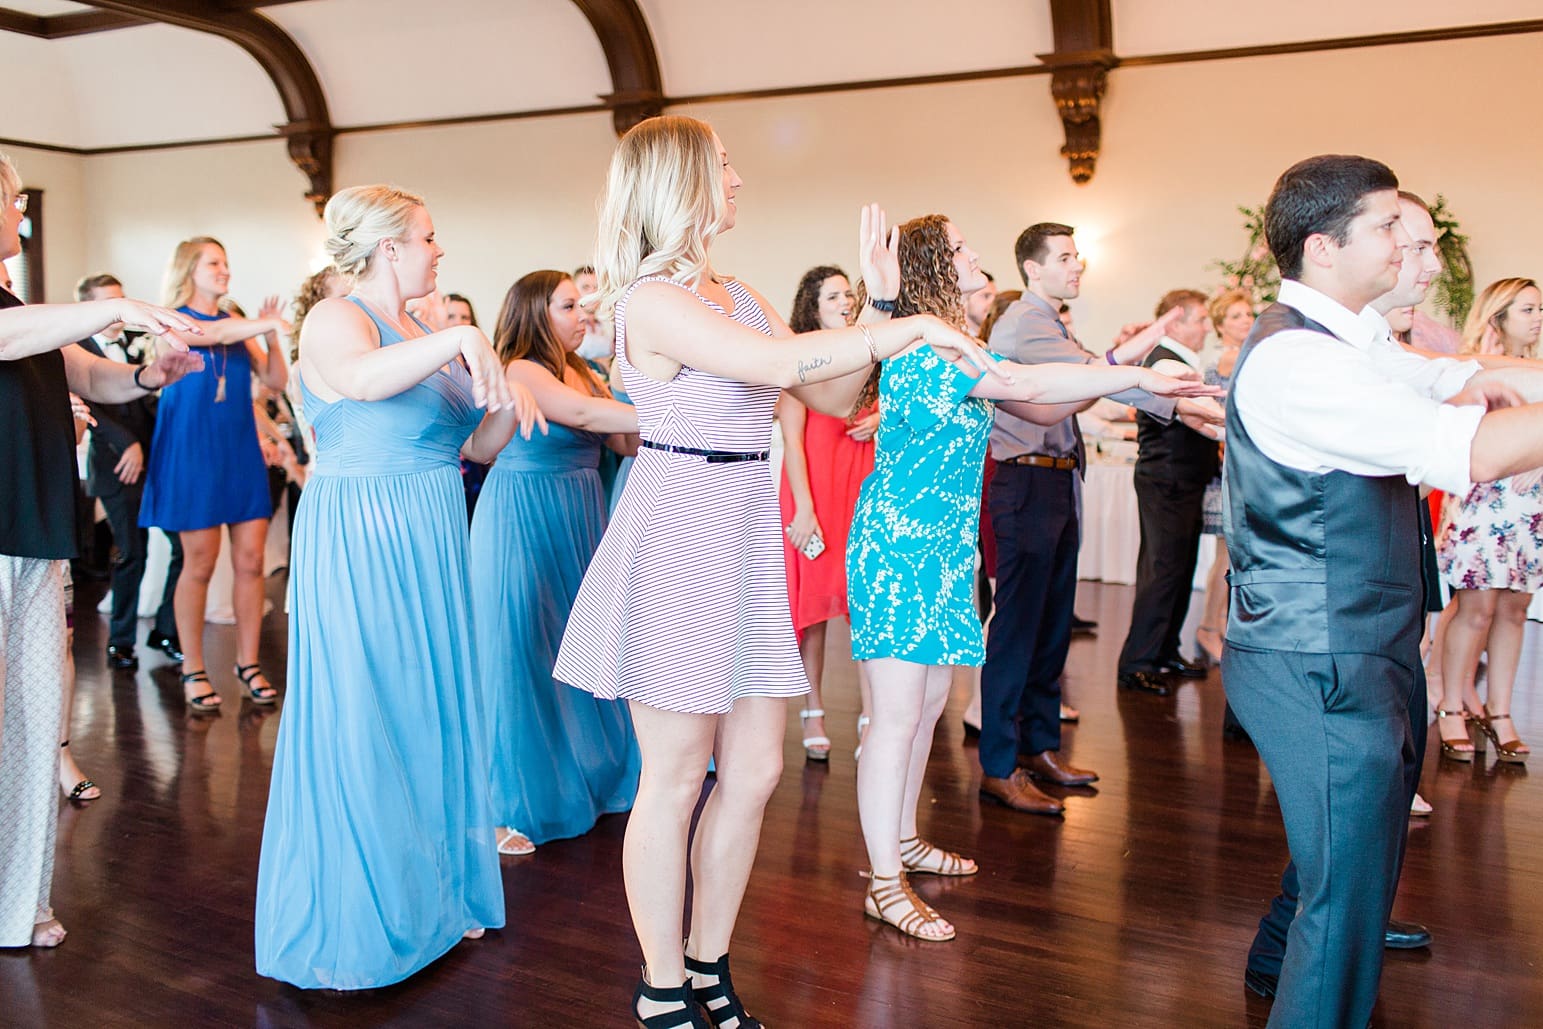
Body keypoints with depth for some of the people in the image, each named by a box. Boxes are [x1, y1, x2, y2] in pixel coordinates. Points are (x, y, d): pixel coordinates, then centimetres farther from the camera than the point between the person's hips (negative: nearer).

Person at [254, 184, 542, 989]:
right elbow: (363, 380, -34)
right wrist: (460, 338, -40)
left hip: (427, 545, 8)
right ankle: (348, 927, 13)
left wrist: (509, 401, -3)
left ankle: (430, 894, 28)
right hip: (359, 540, -8)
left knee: (431, 717, 13)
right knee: (360, 727, -2)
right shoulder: (336, 320, -9)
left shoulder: (419, 334, 14)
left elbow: (476, 447, 15)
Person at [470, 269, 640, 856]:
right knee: (520, 656, -2)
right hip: (523, 522, -7)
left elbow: (626, 443, 6)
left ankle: (586, 774, 26)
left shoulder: (582, 374, 14)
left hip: (578, 522, 8)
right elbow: (583, 416, -26)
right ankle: (507, 807, 8)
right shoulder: (520, 372, -11)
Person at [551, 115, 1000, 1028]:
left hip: (745, 536, 8)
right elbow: (779, 363, -25)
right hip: (678, 532, -8)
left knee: (755, 768, 11)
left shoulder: (738, 295, 14)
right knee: (676, 778, 3)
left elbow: (832, 395, 12)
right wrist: (910, 328, -18)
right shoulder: (650, 300, -12)